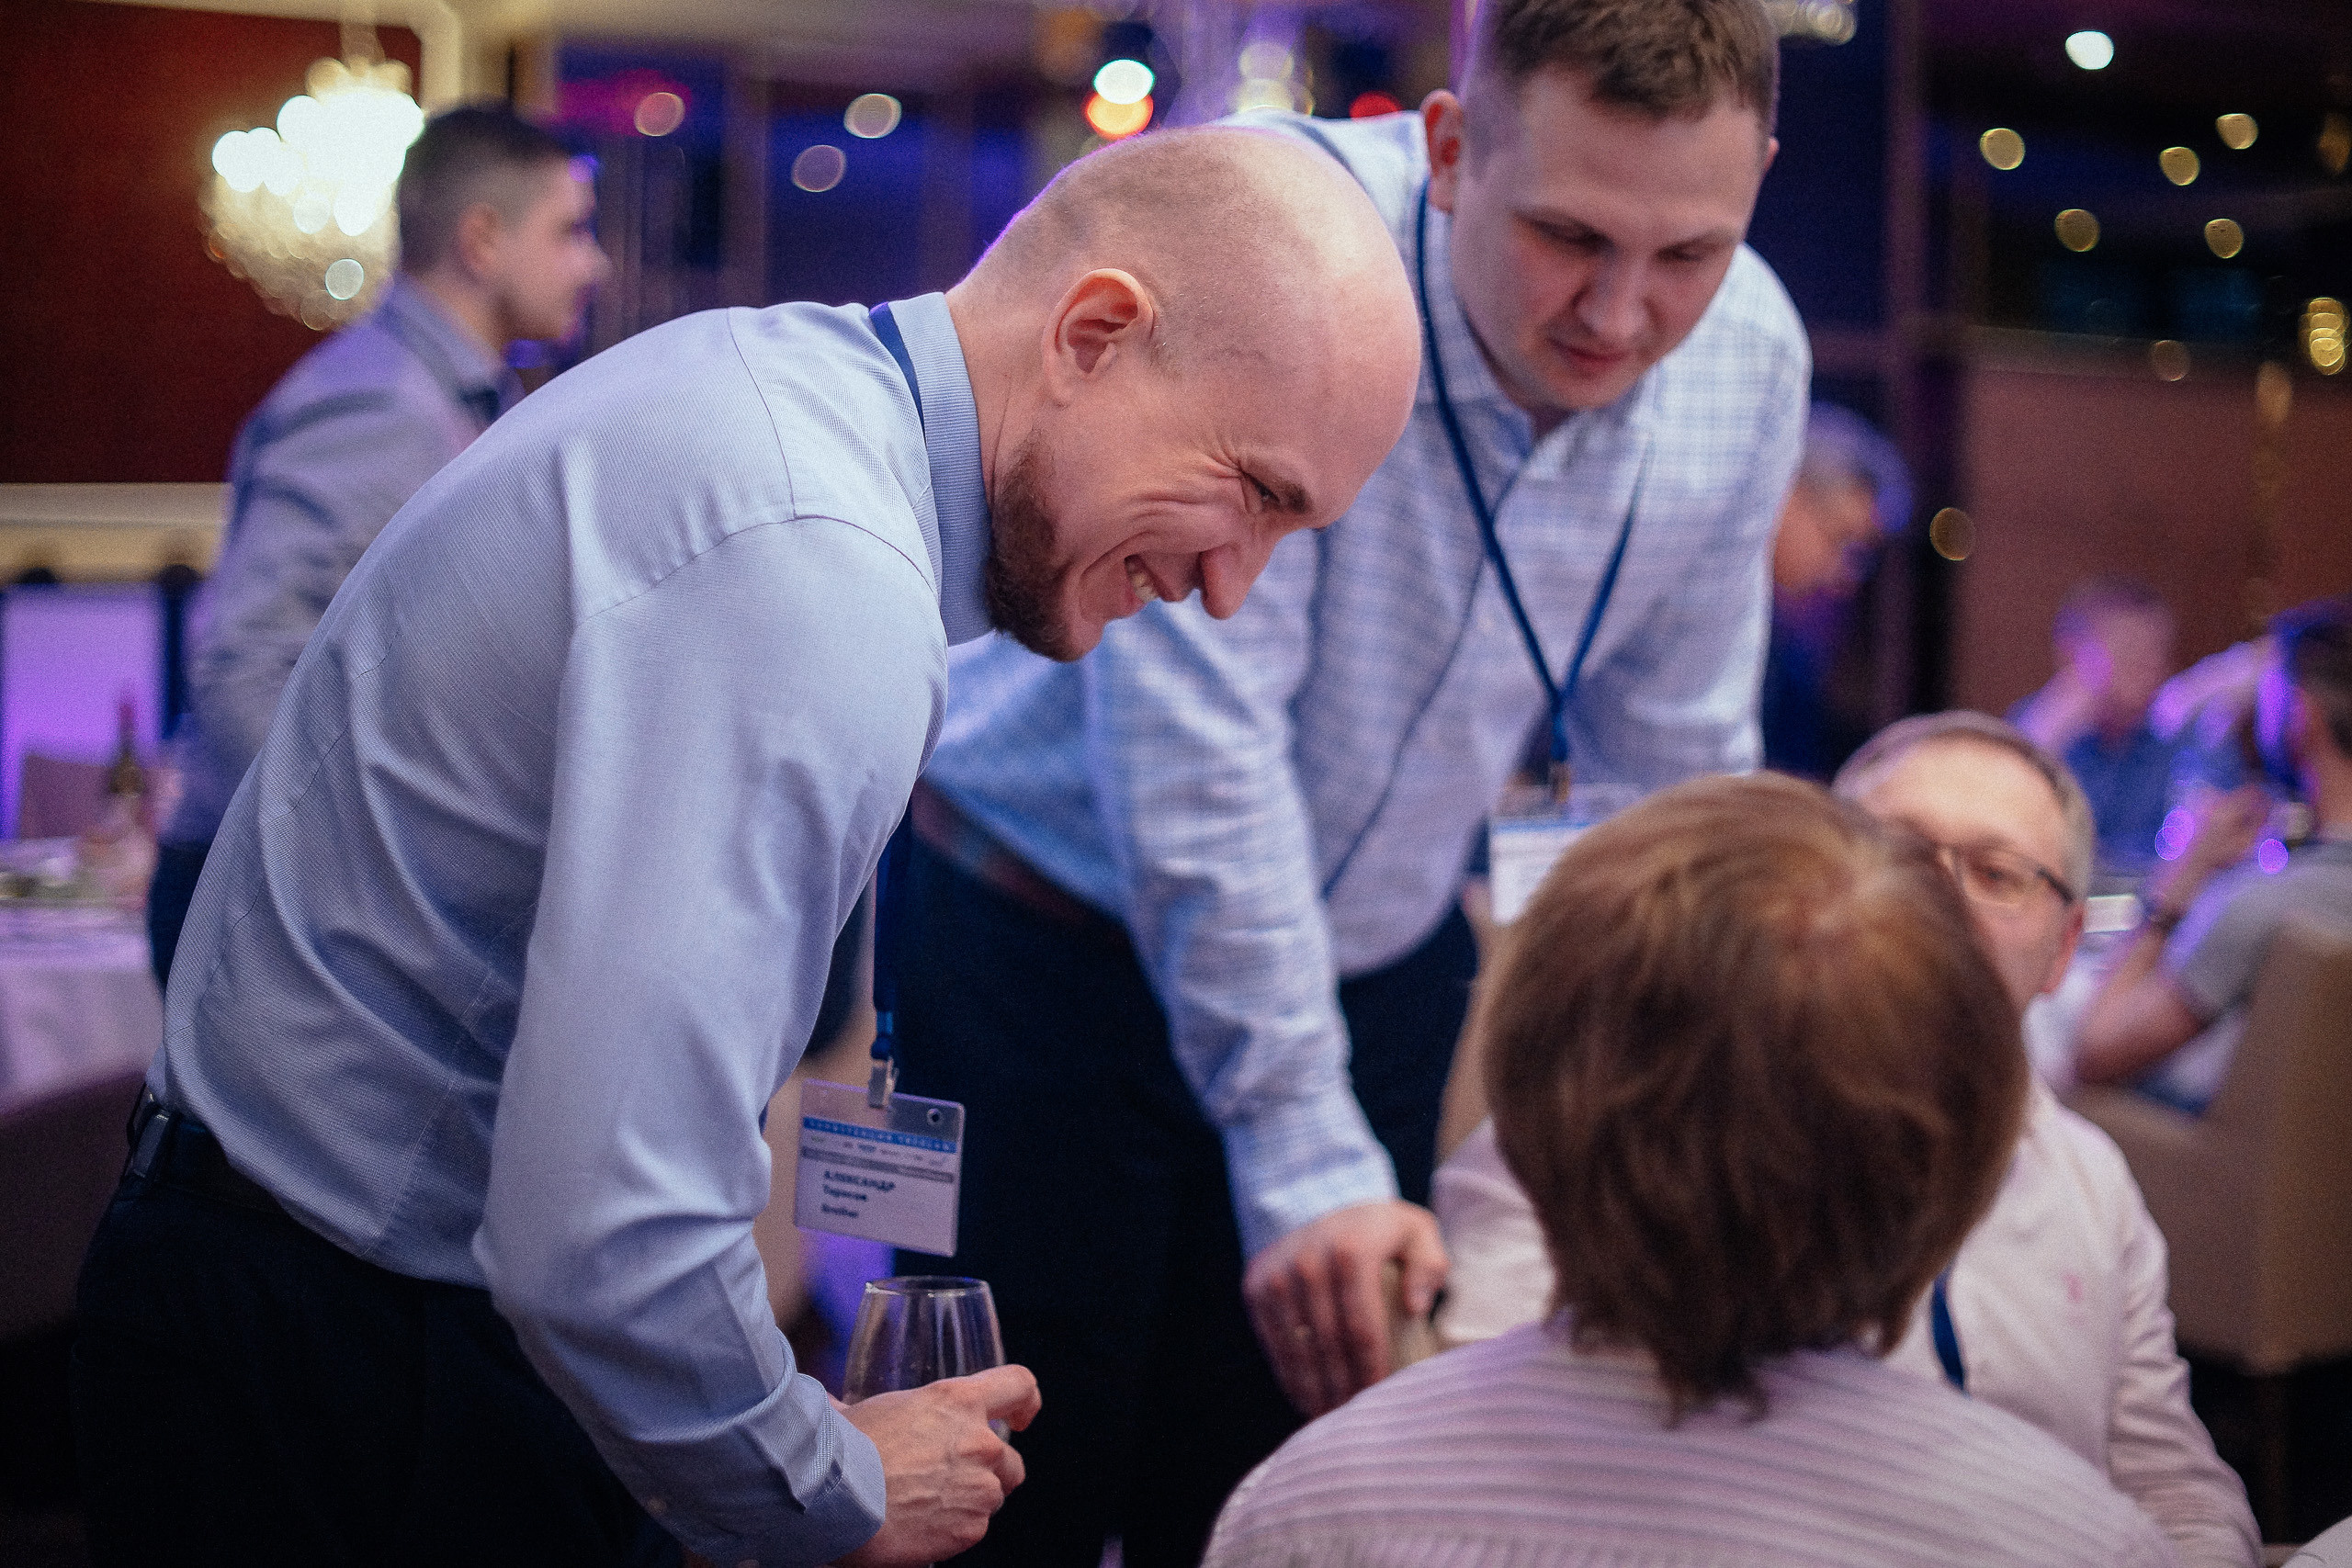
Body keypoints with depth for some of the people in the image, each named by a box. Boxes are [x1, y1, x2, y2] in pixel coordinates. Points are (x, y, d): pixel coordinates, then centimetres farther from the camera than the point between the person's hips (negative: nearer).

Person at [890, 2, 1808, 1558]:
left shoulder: (1750, 359, -11)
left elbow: (1676, 762, 3)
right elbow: (1193, 743, -29)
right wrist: (1305, 1158, -29)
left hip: (1381, 951, 5)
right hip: (1053, 925, -4)